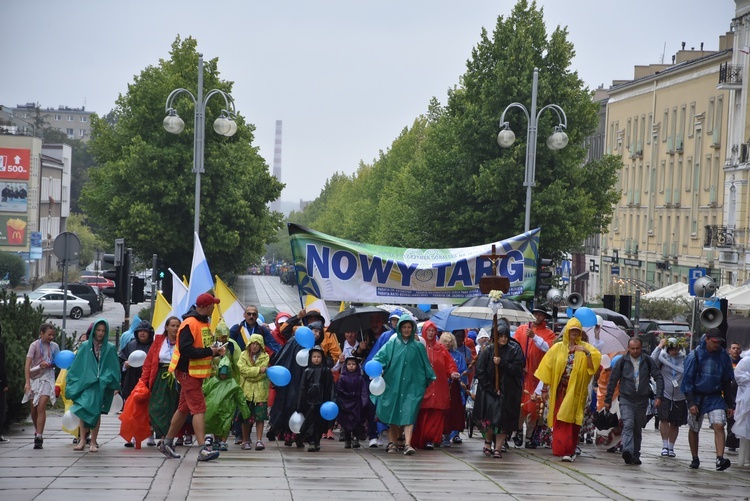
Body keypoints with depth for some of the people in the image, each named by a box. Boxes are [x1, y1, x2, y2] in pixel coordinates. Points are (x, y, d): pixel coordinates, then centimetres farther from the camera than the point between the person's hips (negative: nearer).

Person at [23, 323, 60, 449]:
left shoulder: (54, 346, 3)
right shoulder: (34, 345, -6)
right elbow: (27, 365, -12)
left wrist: (48, 365, -10)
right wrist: (27, 382, -22)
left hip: (47, 379, 0)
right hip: (34, 378, 0)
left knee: (41, 408, -14)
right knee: (34, 409, 9)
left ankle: (39, 437, -16)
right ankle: (38, 431, 32)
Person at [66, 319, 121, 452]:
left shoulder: (110, 349, 7)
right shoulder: (85, 346, 8)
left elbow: (114, 369, 8)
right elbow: (76, 365, 11)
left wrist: (116, 386, 3)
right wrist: (69, 381, 7)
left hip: (101, 385, 0)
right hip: (85, 383, 0)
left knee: (96, 413, -2)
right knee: (83, 411, -13)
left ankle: (93, 442, 3)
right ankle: (82, 440, -10)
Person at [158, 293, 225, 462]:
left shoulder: (205, 322, 12)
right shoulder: (189, 324, -19)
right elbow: (186, 350, -26)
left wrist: (216, 351, 1)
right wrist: (209, 351, -22)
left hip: (198, 372, 10)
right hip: (187, 372, -10)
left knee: (184, 408, 16)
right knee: (199, 408, -14)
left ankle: (167, 443, 27)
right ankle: (203, 450, -18)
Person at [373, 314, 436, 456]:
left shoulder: (418, 347, 8)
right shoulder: (391, 344, 6)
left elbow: (426, 365, 13)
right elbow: (380, 357, -4)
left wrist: (430, 378, 9)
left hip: (412, 386, -1)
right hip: (393, 384, 1)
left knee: (409, 413, -12)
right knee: (393, 413, 5)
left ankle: (407, 444, -20)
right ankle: (392, 443, 16)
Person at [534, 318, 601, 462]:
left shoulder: (585, 347, 6)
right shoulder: (558, 348, 8)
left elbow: (592, 365, -6)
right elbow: (547, 367, 7)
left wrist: (586, 352, -19)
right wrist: (542, 387, 4)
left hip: (575, 391, -1)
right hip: (560, 389, 1)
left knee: (571, 420, -7)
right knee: (559, 420, -2)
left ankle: (569, 451, -9)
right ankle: (560, 449, 5)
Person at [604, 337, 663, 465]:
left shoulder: (648, 361, 3)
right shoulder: (622, 361, 0)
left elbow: (659, 378, 4)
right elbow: (612, 380, 5)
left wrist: (658, 396, -8)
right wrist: (608, 400, 5)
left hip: (642, 400, 2)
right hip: (626, 399, -2)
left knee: (638, 429, 9)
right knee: (628, 425, -21)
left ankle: (635, 455, 18)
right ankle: (627, 451, -35)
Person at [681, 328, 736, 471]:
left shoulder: (723, 356, 1)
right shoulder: (694, 356, -8)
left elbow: (727, 381, 10)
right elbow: (688, 380, -5)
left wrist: (730, 404, 8)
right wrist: (691, 402, -13)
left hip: (716, 398, 1)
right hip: (697, 397, -1)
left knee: (719, 426, -18)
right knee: (694, 429, 10)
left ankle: (720, 459, -26)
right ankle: (695, 459, 28)